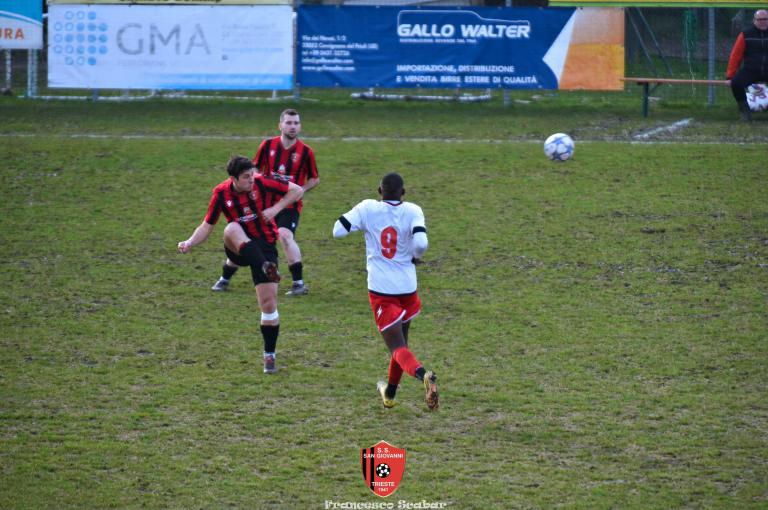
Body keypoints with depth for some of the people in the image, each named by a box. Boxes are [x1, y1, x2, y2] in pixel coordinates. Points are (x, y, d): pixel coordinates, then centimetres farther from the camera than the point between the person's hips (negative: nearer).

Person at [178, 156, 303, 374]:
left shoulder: (262, 184, -11)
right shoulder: (221, 193, -6)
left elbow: (297, 191, -2)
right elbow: (207, 225, 2)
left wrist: (276, 208, -15)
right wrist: (190, 243, -15)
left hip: (264, 246, -1)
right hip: (238, 249, 1)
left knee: (269, 302, -8)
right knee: (232, 229, -36)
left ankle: (269, 355, 7)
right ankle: (266, 268, -52)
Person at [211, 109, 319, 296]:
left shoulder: (306, 151, -6)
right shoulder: (268, 145, -1)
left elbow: (314, 179, 4)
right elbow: (255, 170, 11)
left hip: (289, 204, -3)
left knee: (285, 235, -29)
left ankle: (299, 283, -21)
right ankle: (224, 279, 26)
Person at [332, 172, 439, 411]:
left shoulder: (367, 208, -6)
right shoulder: (412, 211, -7)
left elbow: (338, 230, -8)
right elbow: (421, 243, -21)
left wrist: (359, 219, 10)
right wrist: (415, 258, 1)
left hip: (380, 290, -2)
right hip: (407, 288, 2)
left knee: (397, 346, -4)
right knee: (400, 339, 24)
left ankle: (421, 373, -35)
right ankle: (389, 393, 39)